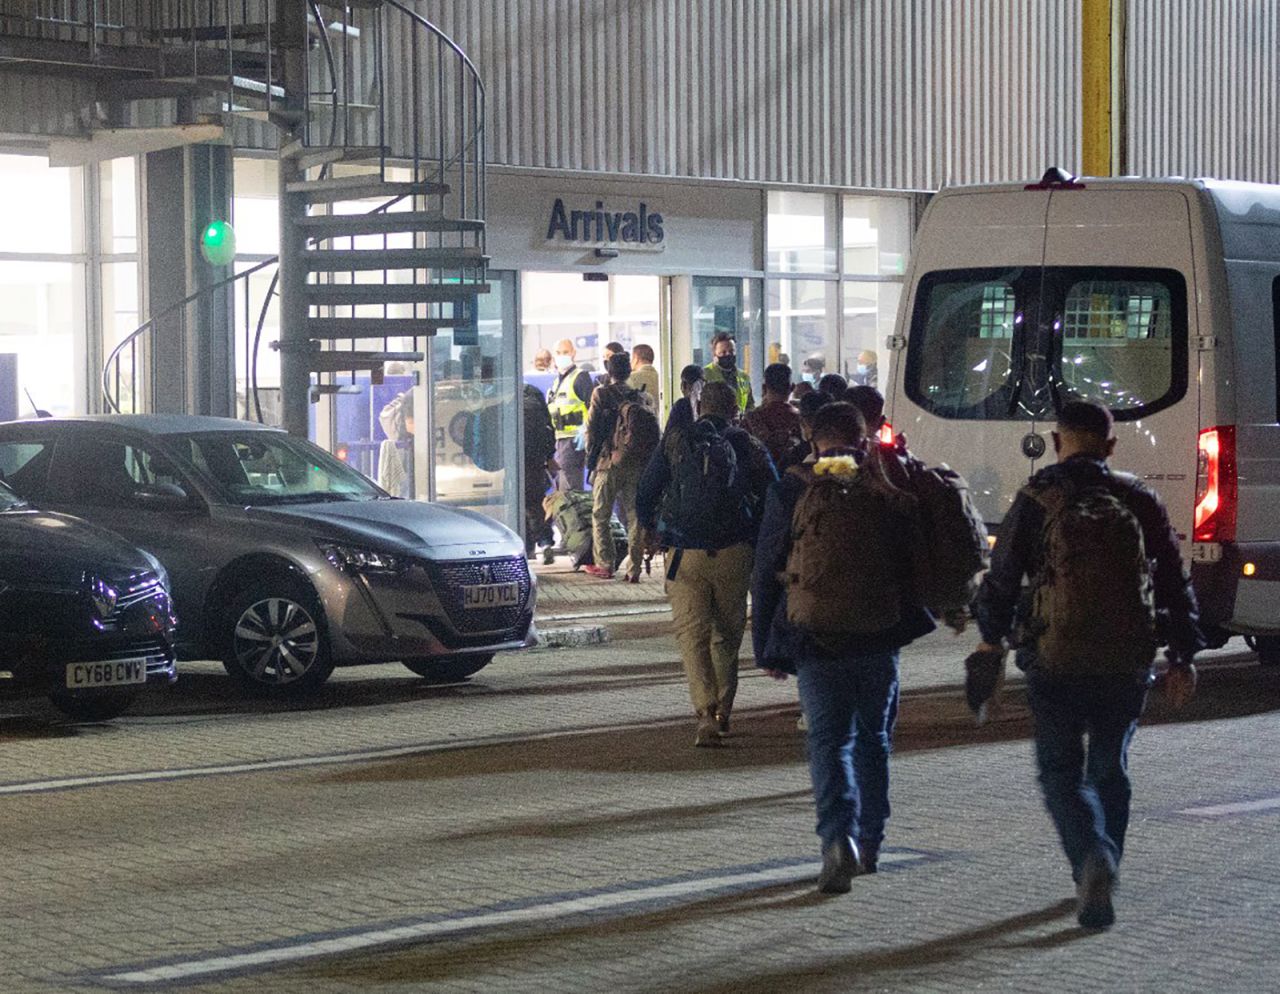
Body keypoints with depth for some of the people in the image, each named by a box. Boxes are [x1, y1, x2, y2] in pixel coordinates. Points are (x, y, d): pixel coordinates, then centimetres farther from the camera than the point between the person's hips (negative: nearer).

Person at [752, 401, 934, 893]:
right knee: (873, 738, 16)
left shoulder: (793, 489, 0)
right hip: (880, 637, 2)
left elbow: (766, 574, 2)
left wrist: (766, 648, 8)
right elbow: (917, 561, 11)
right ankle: (870, 842, 23)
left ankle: (839, 837, -20)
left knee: (829, 741, 0)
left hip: (816, 638, -2)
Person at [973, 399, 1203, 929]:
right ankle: (1098, 877, 22)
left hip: (1056, 660, -2)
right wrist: (1183, 653, 15)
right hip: (1128, 661, 3)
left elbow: (1002, 575, 3)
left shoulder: (1036, 501, -2)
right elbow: (1174, 581, 7)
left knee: (1061, 771, 5)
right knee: (1109, 768, 18)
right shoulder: (1139, 500, 5)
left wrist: (991, 635, 20)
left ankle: (1093, 858, -20)